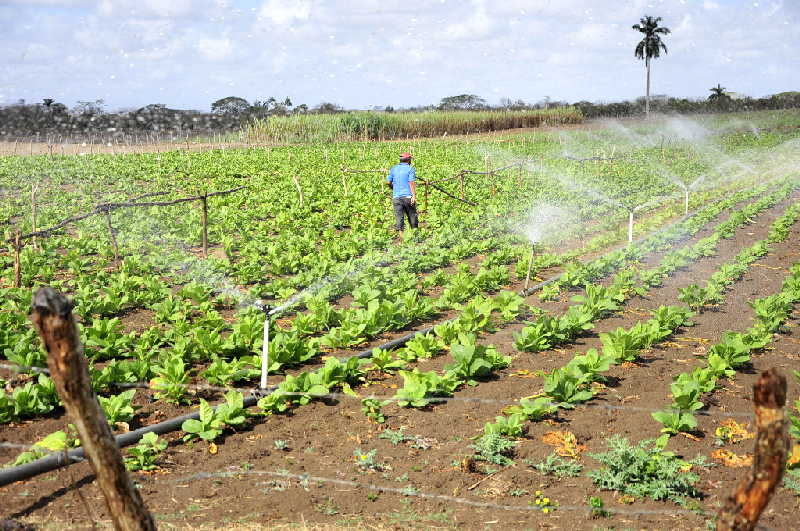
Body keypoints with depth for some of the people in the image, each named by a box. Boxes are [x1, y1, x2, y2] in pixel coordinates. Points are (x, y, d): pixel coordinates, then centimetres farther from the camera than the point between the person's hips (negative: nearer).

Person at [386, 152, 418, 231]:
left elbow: (388, 182, 9)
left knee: (399, 218, 0)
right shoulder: (410, 168, -2)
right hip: (408, 196, -3)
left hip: (396, 197, 3)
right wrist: (414, 195, -17)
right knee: (412, 216, 9)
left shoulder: (393, 168, 11)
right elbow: (412, 183, -12)